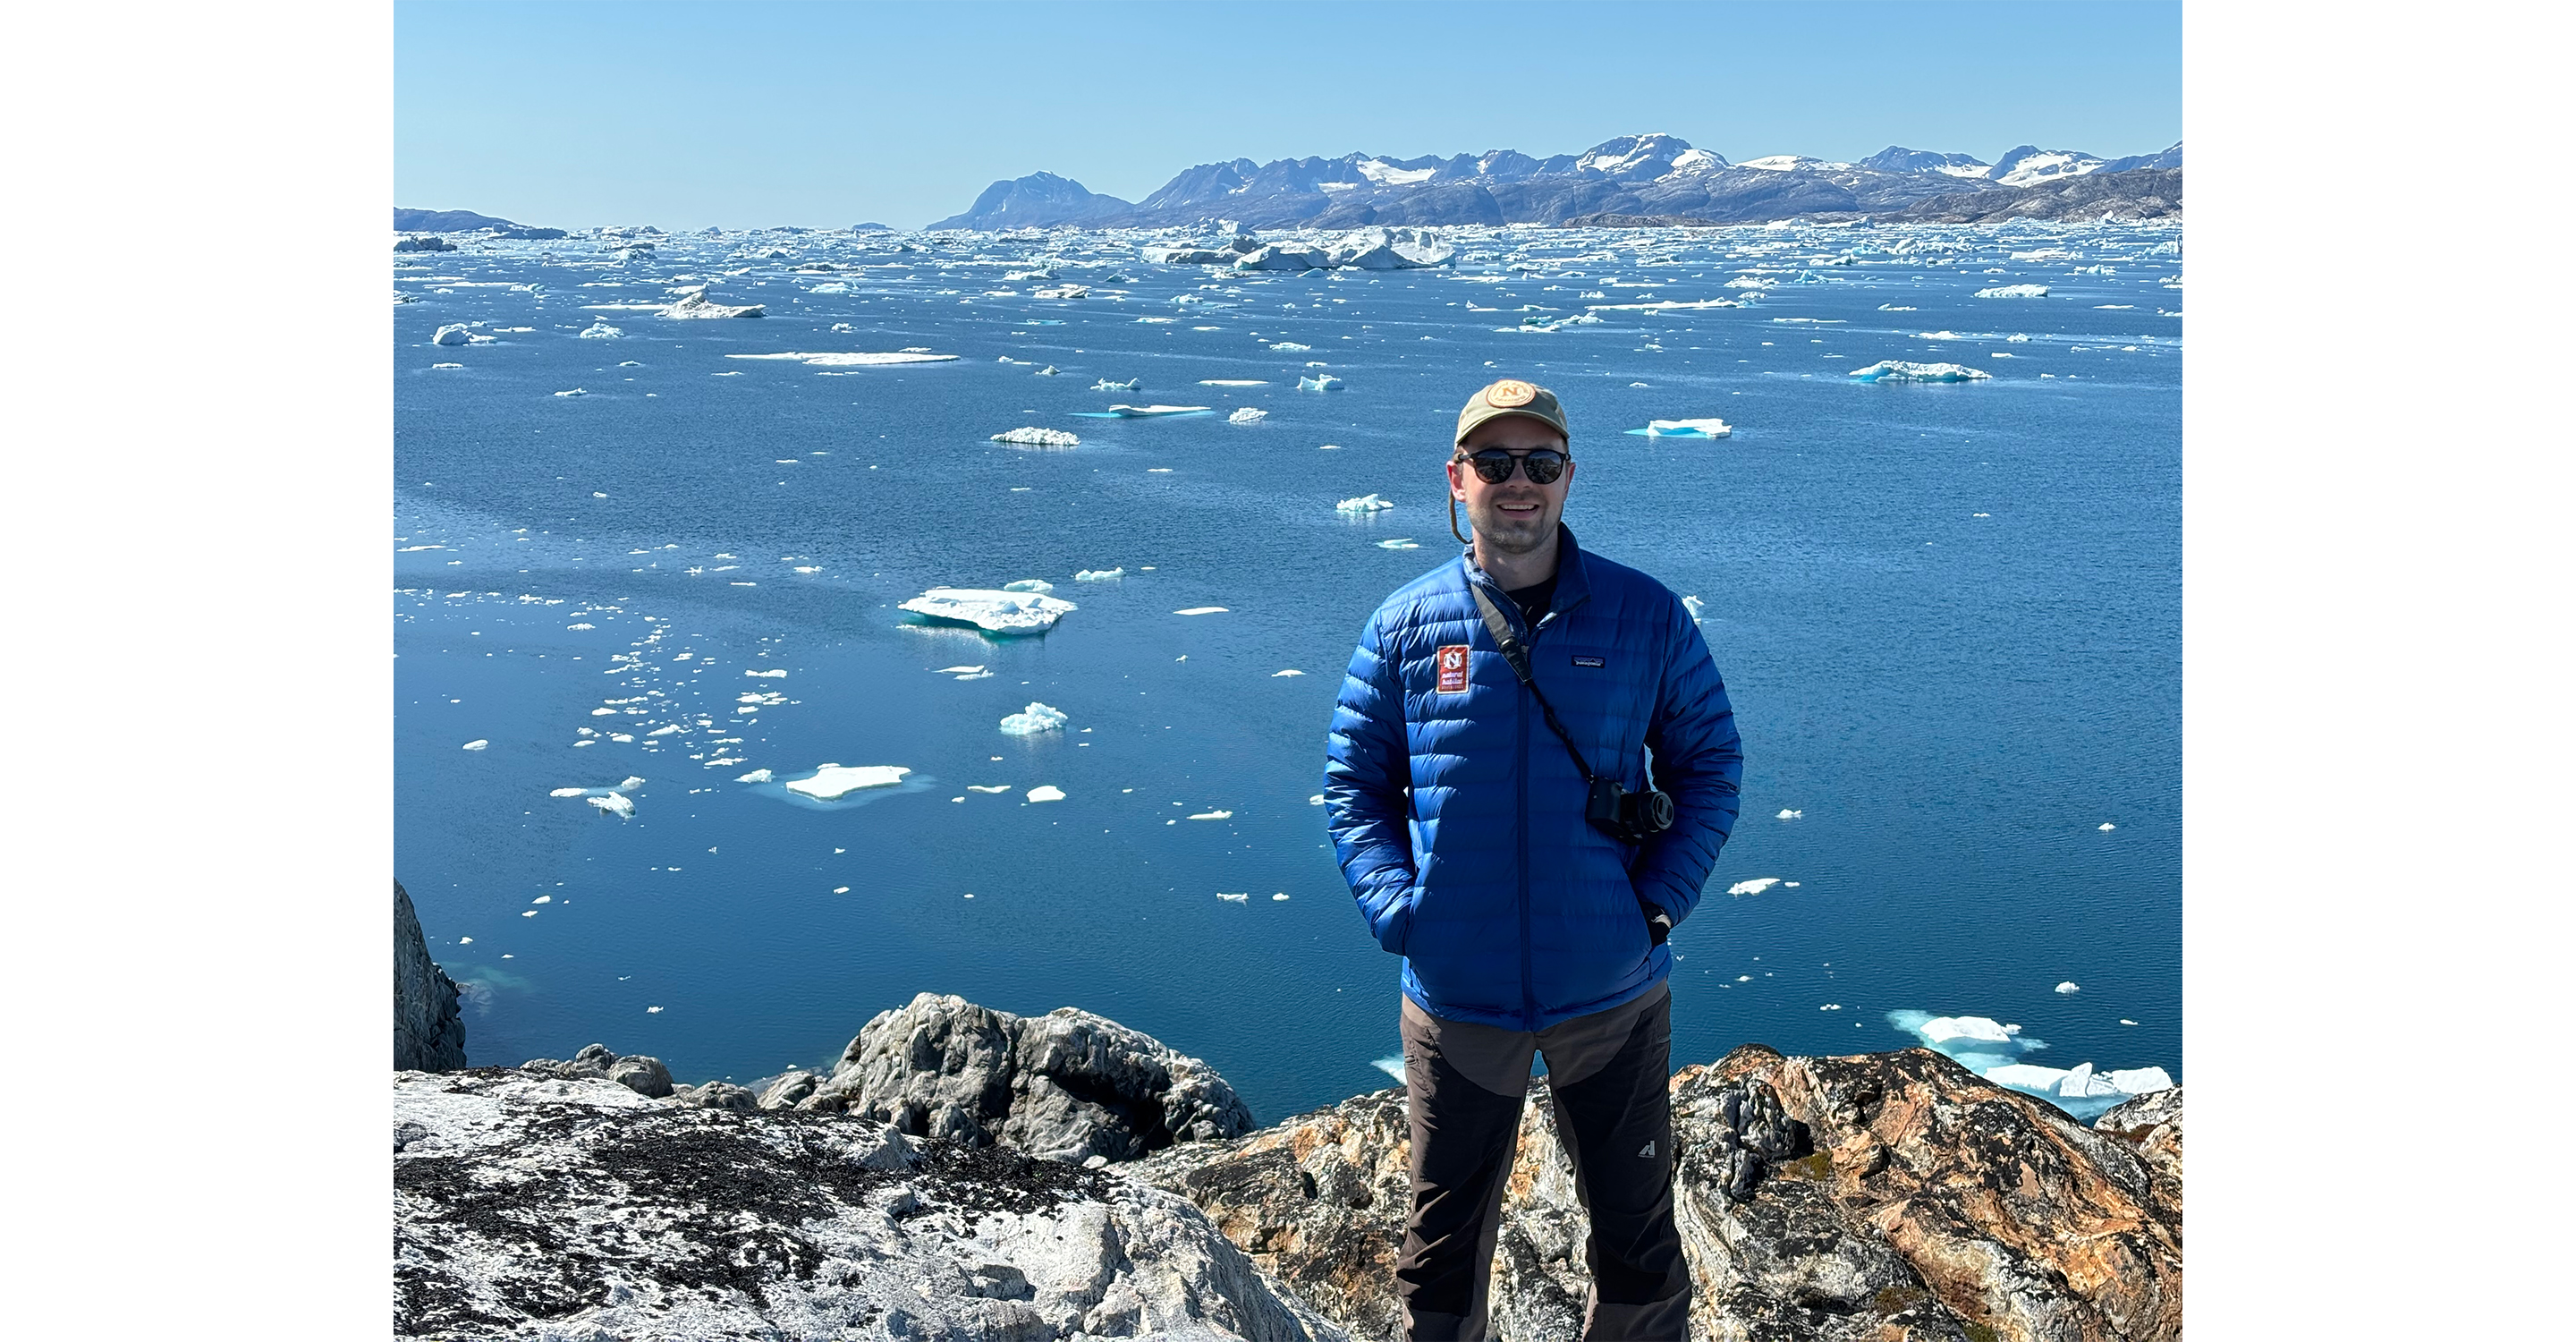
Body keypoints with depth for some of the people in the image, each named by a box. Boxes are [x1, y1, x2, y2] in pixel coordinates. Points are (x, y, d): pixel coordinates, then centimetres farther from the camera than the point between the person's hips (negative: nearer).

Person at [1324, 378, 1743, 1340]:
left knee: (1637, 1234, 16)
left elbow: (1710, 763, 4)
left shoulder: (1646, 616, -3)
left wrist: (1659, 901, -7)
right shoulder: (1404, 626, -2)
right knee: (1443, 1244, 16)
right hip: (1456, 998, 0)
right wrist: (1395, 908, -8)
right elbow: (1352, 780, 4)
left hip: (1613, 995, 0)